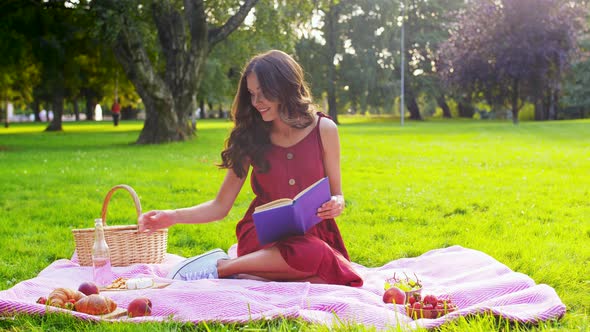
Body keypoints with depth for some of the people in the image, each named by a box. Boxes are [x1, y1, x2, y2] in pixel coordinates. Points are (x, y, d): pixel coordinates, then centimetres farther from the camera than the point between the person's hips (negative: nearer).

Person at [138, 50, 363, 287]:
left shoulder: (323, 130, 2)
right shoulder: (251, 138, 3)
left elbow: (336, 196, 10)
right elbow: (220, 206, 5)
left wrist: (336, 205, -14)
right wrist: (174, 216, -10)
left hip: (311, 234, 2)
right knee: (312, 254, -38)